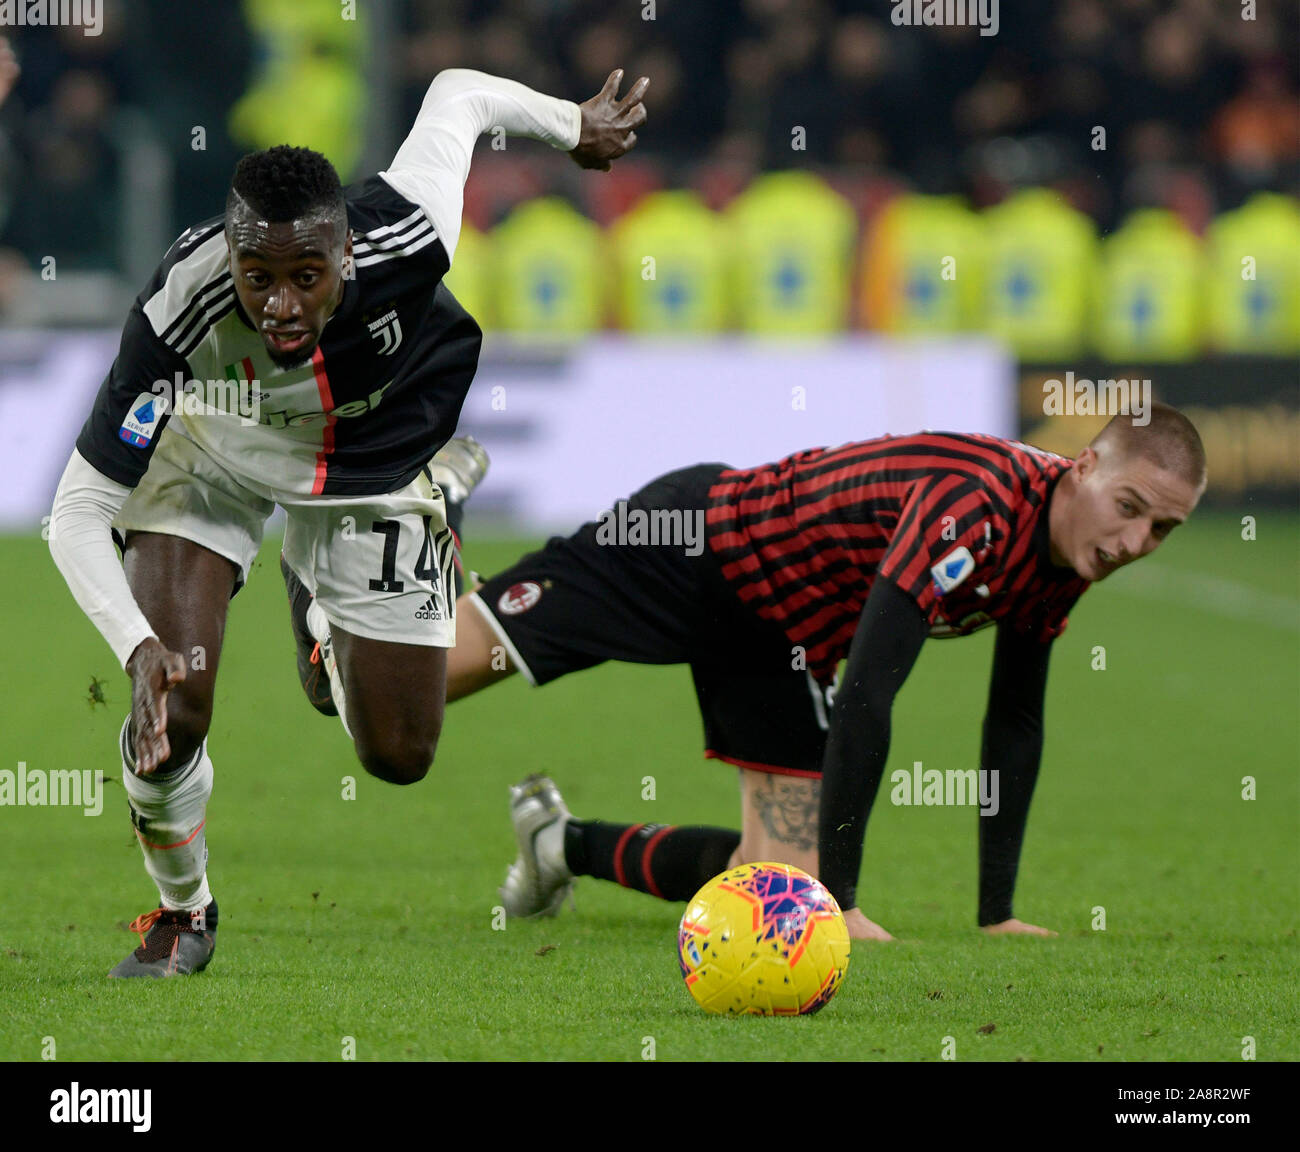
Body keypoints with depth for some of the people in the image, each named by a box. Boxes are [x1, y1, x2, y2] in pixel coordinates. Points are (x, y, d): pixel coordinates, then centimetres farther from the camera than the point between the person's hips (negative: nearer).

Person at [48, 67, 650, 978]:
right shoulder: (179, 310, -41)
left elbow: (460, 92, -16)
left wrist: (576, 127, 4)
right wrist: (138, 648, -50)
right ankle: (182, 911, 14)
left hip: (372, 468, 2)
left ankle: (321, 605, 43)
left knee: (399, 757, 7)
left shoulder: (404, 243, -38)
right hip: (211, 451, -2)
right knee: (172, 705, -19)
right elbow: (79, 512, -34)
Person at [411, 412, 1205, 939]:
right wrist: (839, 904, -39)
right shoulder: (973, 507, -37)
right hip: (697, 544, -8)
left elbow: (1015, 726, 3)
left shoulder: (1067, 557, -10)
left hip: (783, 642, 8)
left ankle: (567, 843, 25)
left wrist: (998, 913, 0)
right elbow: (864, 700, -40)